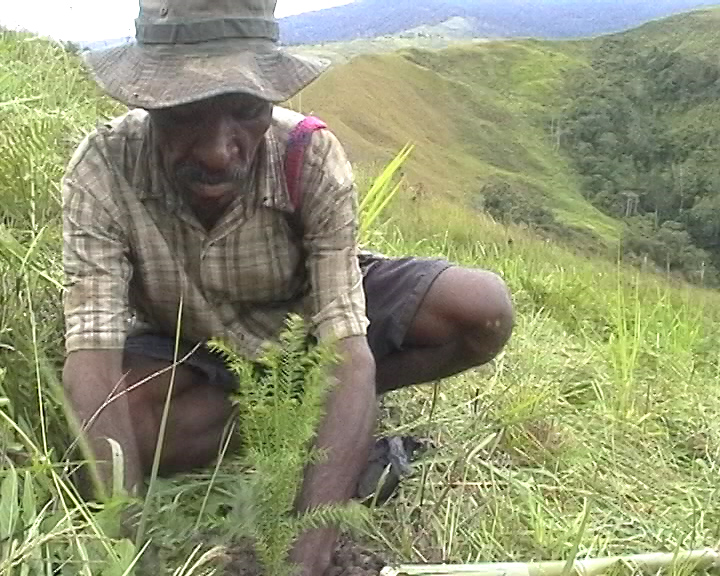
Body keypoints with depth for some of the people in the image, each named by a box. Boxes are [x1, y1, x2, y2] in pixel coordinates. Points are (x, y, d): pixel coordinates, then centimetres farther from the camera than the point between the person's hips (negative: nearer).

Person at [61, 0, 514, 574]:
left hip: (311, 313, 0)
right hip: (189, 351, 1)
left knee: (486, 310, -21)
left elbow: (348, 350, -36)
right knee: (120, 419, -33)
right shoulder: (103, 170, -30)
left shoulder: (312, 157, -31)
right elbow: (91, 354, -35)